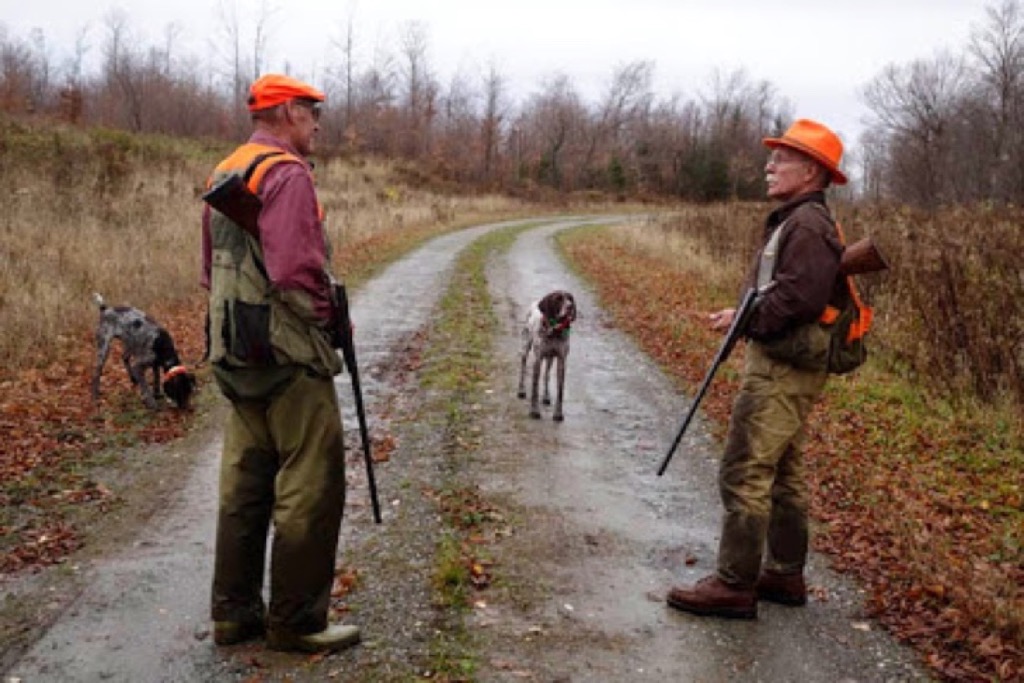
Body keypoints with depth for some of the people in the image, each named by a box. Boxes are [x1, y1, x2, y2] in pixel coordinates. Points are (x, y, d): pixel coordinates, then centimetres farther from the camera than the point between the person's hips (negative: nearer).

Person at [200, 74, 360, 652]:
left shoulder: (223, 174, 15)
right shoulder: (287, 173, -15)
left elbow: (212, 267, 21)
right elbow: (294, 271, -24)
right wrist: (328, 318, -9)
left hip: (235, 353, 10)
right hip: (288, 353, -10)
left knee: (245, 483, 14)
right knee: (311, 486, -1)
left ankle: (234, 613, 23)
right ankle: (296, 621, 7)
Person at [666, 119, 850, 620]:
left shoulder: (808, 224, -16)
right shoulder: (796, 221, 16)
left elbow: (801, 296, -27)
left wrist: (745, 318, -16)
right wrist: (745, 315, 2)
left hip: (783, 368, -11)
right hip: (781, 363, 11)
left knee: (743, 473, -7)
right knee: (782, 473, 17)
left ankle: (734, 585, 0)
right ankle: (784, 574, 28)